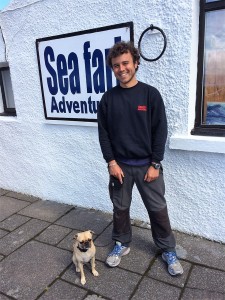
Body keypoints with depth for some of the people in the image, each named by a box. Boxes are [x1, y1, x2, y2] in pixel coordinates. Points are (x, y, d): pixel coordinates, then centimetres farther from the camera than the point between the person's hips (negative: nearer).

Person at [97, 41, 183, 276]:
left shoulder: (151, 94, -5)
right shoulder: (108, 98, 1)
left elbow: (160, 131, -6)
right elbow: (103, 133, 2)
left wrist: (155, 165, -9)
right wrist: (111, 162, -5)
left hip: (147, 165, -1)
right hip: (120, 165, 2)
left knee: (158, 209, 8)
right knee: (120, 208, 14)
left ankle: (168, 250, 29)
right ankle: (122, 244, 36)